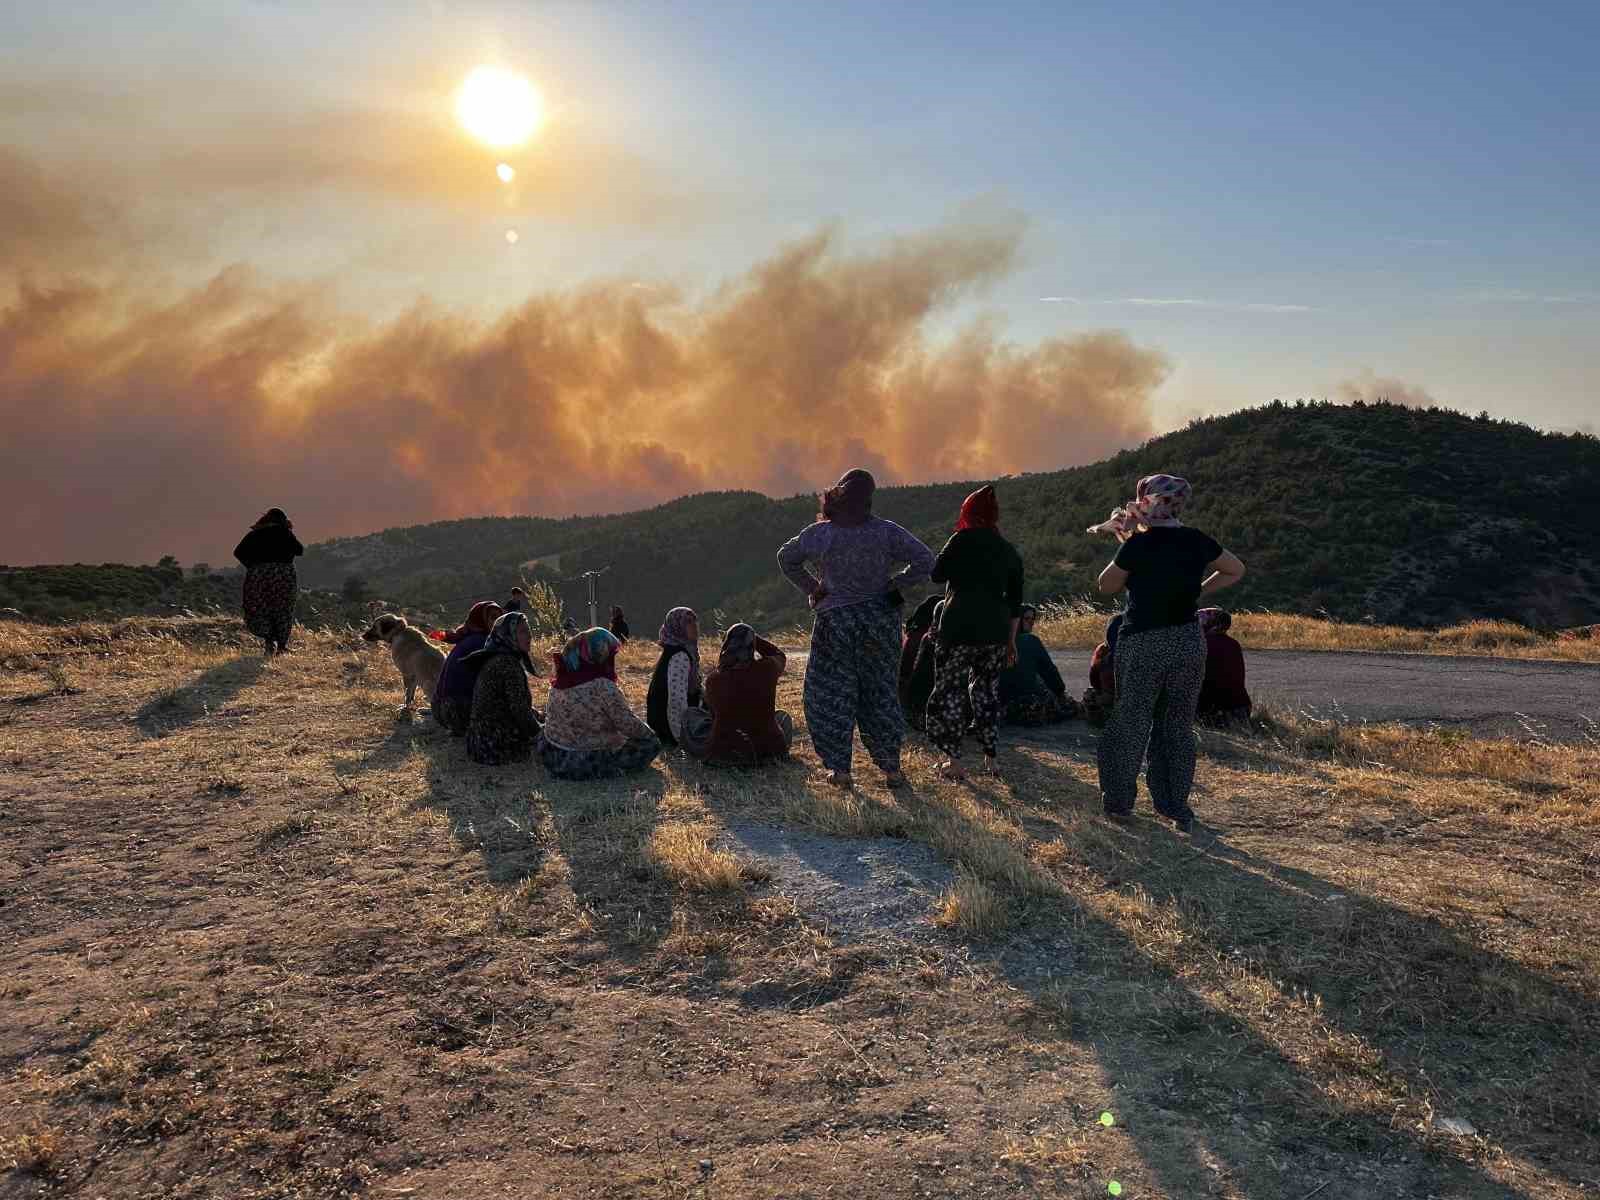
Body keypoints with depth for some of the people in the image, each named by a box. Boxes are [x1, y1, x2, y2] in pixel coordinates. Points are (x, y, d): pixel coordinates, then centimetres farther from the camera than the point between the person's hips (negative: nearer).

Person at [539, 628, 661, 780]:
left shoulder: (562, 679, -1)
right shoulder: (604, 688, -22)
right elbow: (628, 725, -16)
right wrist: (651, 734, 5)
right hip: (585, 762, -7)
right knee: (652, 744, 2)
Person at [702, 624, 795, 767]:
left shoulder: (713, 680, -14)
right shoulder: (767, 669, -15)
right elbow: (779, 655, 11)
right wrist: (751, 636, 13)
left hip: (723, 754, 1)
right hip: (767, 751, 0)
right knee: (783, 717, 30)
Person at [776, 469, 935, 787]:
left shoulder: (821, 533, -7)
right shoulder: (886, 531, -7)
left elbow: (786, 558, 4)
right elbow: (925, 561, -9)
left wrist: (811, 587, 9)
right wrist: (894, 585, -2)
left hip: (836, 621, -1)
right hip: (880, 617, 2)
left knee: (833, 695, 9)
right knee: (881, 692, 12)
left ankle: (839, 769, 8)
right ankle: (891, 767, 14)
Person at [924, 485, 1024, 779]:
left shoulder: (963, 540, -4)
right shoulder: (1009, 551, 13)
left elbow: (937, 575, 0)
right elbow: (1015, 602, 15)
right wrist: (1011, 641, 20)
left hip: (959, 628, -5)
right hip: (996, 631, 5)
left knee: (949, 689, 3)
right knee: (986, 689, 17)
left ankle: (954, 761, 0)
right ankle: (990, 757, 19)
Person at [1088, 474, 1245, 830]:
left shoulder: (1139, 544, -13)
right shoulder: (1198, 542, 2)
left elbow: (1107, 585, 1)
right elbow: (1236, 570, 19)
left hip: (1143, 643, -4)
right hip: (1189, 642, 4)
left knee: (1131, 722, 9)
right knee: (1178, 726, 13)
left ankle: (1118, 803, 17)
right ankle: (1177, 808, 17)